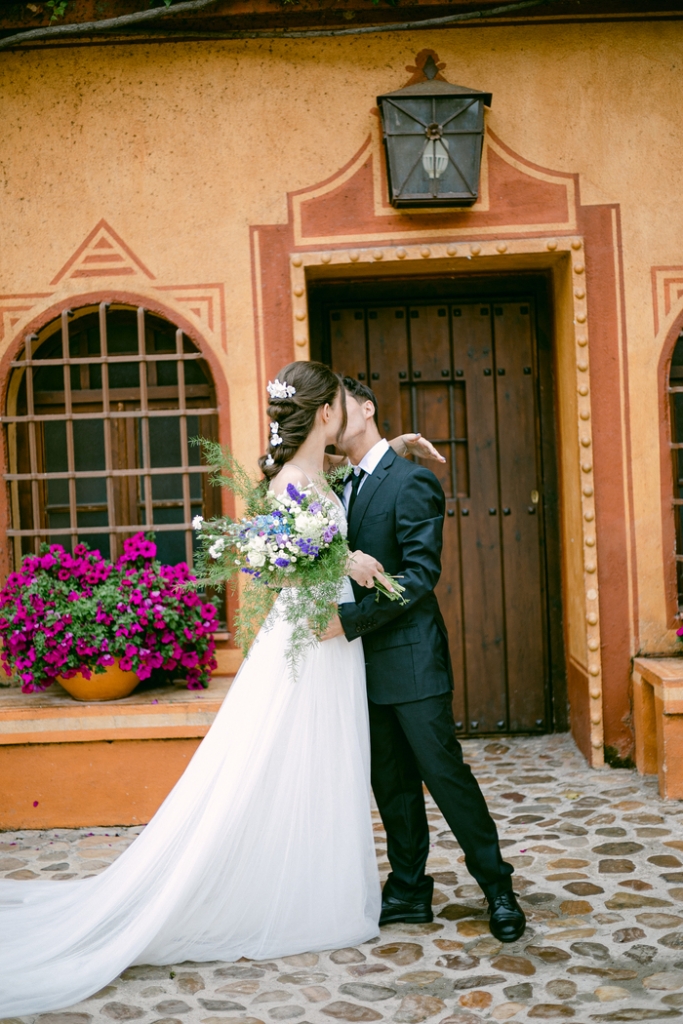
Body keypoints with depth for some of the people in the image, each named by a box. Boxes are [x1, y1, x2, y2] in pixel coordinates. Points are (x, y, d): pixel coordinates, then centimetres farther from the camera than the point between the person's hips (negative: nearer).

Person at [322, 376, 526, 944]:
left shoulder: (411, 481, -11)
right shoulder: (345, 487, 14)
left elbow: (421, 575, -19)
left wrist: (349, 618, -24)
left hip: (410, 659, -7)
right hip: (368, 663, 8)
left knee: (444, 772, -2)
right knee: (392, 783, 13)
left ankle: (498, 887, 14)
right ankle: (408, 891, 24)